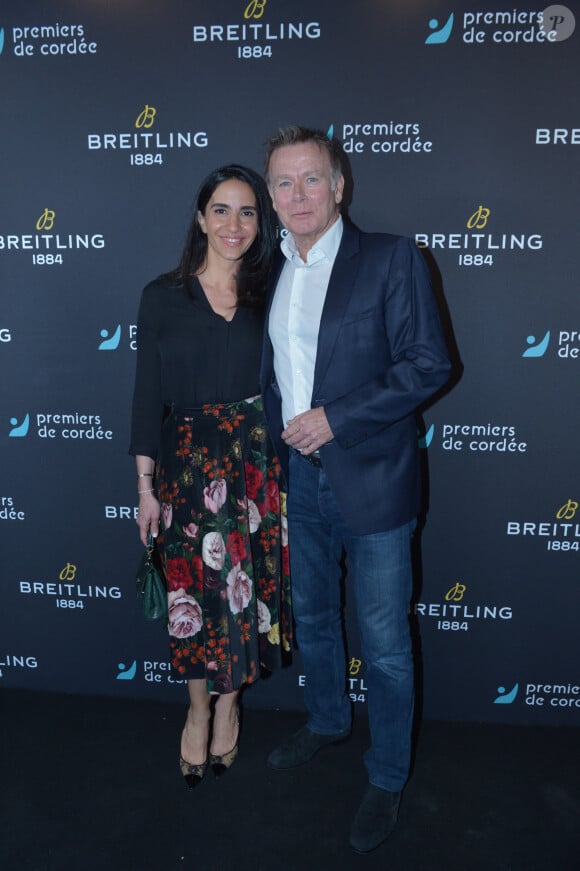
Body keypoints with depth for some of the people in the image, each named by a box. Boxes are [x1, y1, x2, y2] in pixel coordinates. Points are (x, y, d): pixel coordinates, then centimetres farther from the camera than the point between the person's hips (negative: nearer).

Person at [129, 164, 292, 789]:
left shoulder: (269, 297, 5)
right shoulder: (162, 297, 1)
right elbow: (148, 395, 1)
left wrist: (287, 468, 2)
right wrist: (145, 486, -1)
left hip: (257, 463, 1)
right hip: (186, 464, -1)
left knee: (247, 586, 10)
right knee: (194, 591, 7)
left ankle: (228, 703, 34)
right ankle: (199, 709, 31)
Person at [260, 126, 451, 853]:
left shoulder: (391, 259, -8)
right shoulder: (270, 275, 9)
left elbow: (429, 362, -14)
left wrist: (335, 418, -18)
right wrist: (278, 433, 3)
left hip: (371, 481, -5)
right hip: (299, 479, 6)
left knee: (384, 646, 6)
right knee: (311, 617, 22)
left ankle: (386, 781, 28)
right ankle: (326, 721, 48)